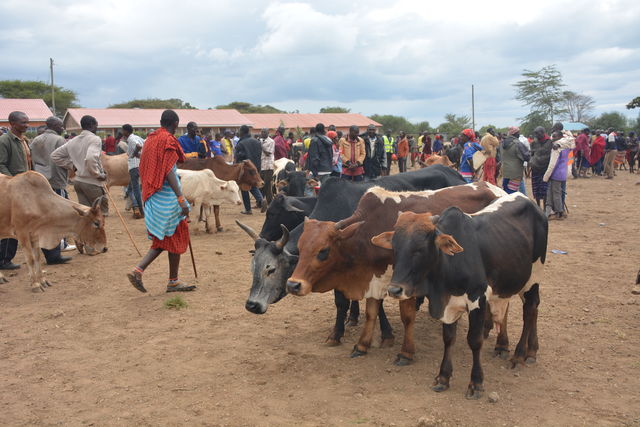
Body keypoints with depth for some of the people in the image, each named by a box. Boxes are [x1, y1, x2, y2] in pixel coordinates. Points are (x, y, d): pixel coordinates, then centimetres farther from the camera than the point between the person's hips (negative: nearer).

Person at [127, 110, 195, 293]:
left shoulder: (150, 139, 13)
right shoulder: (169, 141, -11)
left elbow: (145, 168, 15)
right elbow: (169, 172, -20)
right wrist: (181, 199, -23)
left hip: (152, 194, 8)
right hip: (167, 195, -8)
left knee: (163, 238, 15)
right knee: (175, 237, 3)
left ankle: (138, 269, 1)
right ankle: (173, 282, 11)